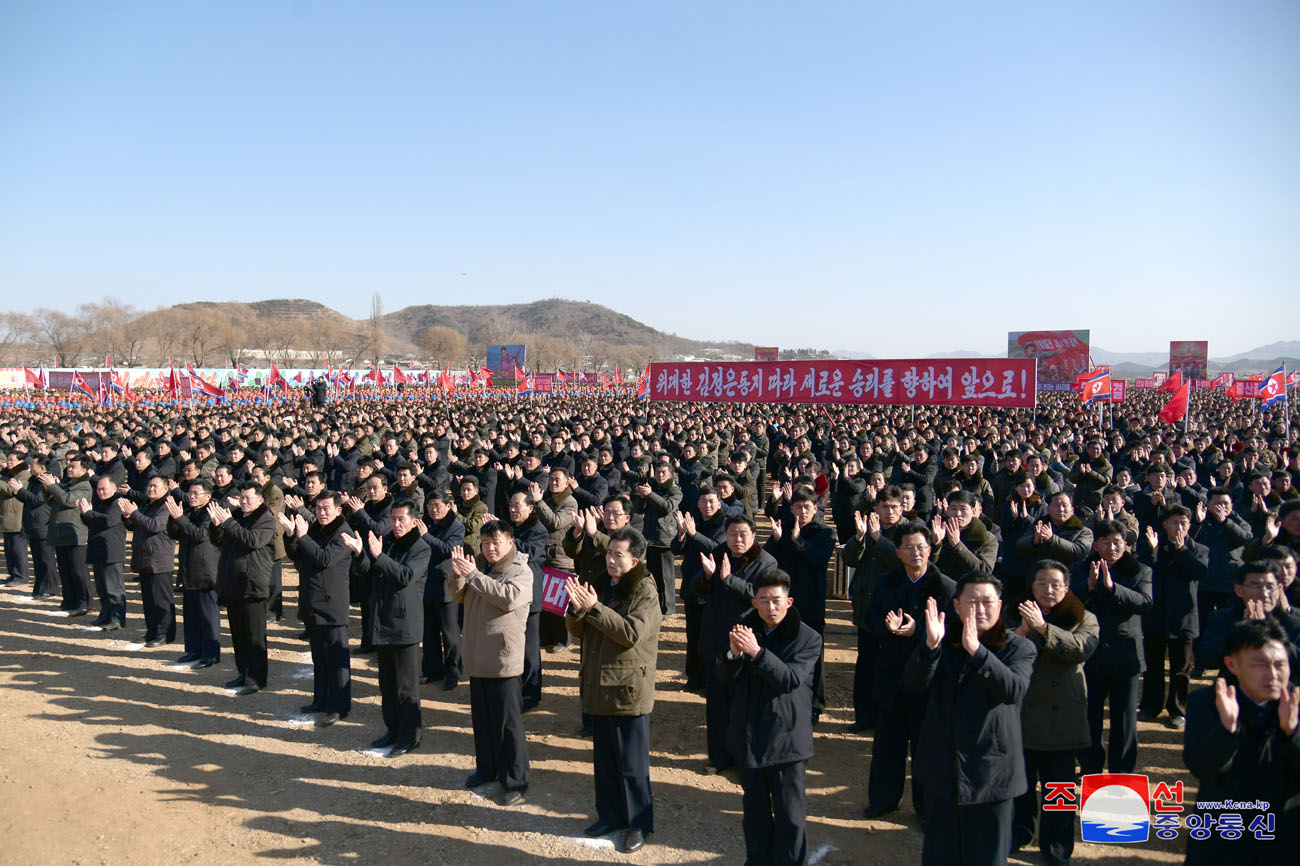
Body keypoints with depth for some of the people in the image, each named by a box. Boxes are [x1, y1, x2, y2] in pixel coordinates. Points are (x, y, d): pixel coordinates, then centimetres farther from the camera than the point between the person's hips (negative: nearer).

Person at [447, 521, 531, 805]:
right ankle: (486, 768, 35)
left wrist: (473, 575, -26)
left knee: (508, 724, 0)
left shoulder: (522, 572, -10)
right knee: (481, 720, 19)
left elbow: (509, 597, -27)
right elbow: (456, 595, 7)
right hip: (477, 658, 7)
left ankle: (514, 781, 11)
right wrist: (458, 574, -15)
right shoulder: (479, 568, 10)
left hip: (505, 661, -6)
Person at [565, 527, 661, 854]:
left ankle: (639, 823, 20)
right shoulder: (600, 584, 8)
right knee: (603, 758, 17)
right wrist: (577, 609, -14)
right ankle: (610, 815, 32)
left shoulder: (645, 591, -12)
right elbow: (578, 630, 8)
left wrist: (594, 607, -27)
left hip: (630, 689, -6)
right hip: (598, 685, 6)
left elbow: (632, 633, -24)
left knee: (631, 764, 4)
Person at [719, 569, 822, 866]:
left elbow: (790, 679, -22)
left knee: (789, 812, 3)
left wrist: (756, 651, -34)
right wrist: (734, 653, -22)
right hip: (749, 733, 4)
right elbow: (725, 675, 0)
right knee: (754, 808, 18)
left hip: (787, 738, -4)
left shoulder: (808, 638, -9)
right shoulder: (746, 628, 3)